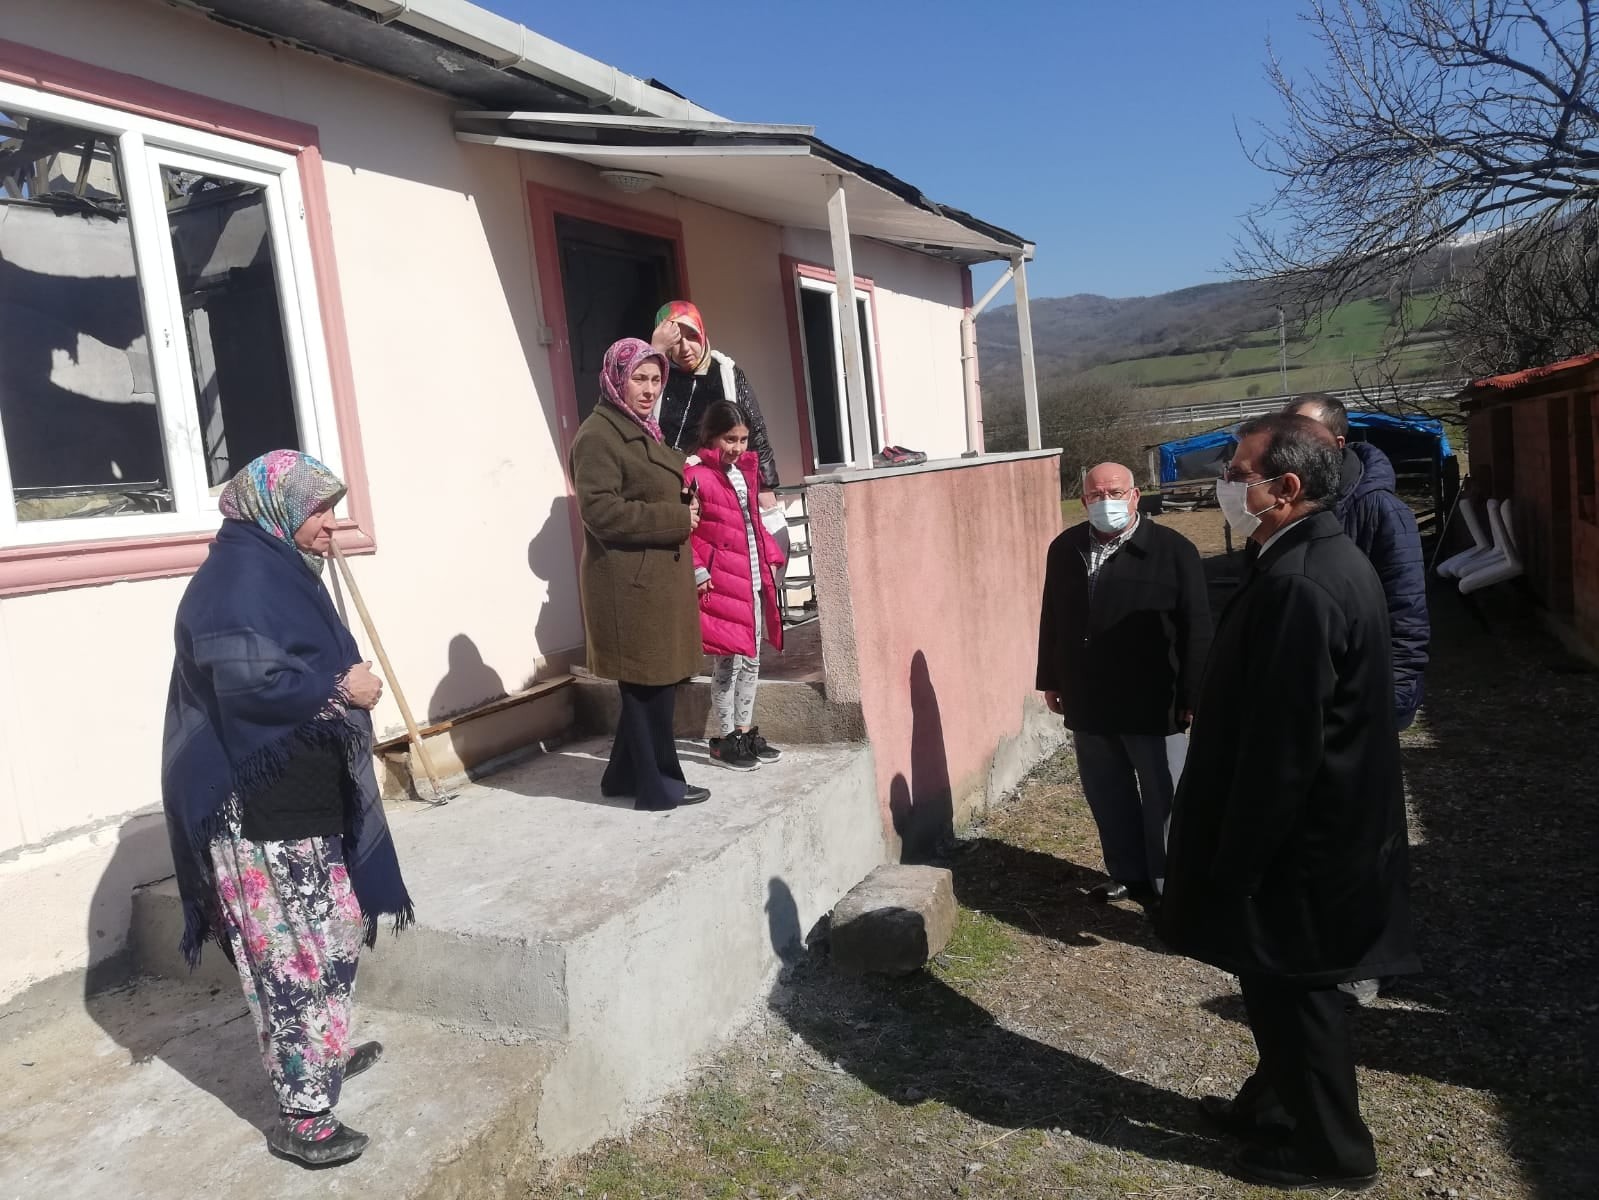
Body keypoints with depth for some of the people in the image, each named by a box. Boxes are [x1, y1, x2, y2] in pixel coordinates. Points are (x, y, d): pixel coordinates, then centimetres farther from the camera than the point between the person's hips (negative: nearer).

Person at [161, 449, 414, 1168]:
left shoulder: (277, 573, 13)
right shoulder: (239, 579, -18)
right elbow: (247, 680, -30)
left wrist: (343, 682, 4)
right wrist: (341, 687, -21)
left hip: (300, 799, 10)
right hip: (261, 809, -10)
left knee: (329, 938, 21)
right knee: (295, 955, -3)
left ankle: (323, 1056, 38)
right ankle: (301, 1114, 8)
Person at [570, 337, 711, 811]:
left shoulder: (642, 430, 18)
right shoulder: (598, 435, -13)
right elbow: (600, 511, -21)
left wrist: (686, 502, 6)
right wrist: (677, 519, -17)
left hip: (657, 575, 10)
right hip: (630, 581, -10)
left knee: (652, 681, 14)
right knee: (649, 683, -1)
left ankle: (626, 775, 26)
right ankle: (659, 787, 11)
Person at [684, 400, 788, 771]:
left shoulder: (744, 469, 11)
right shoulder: (695, 475, -13)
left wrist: (772, 557, 14)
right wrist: (697, 571, -22)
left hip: (754, 580, 8)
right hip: (721, 583, -8)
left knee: (751, 661, 14)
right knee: (727, 663, 0)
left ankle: (746, 732, 26)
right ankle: (726, 739, 13)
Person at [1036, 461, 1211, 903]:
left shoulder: (1173, 549, -9)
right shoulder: (1064, 548, 5)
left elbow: (1196, 630, -8)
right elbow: (1052, 618, 13)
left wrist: (1192, 696, -10)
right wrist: (1050, 679, 13)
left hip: (1154, 704, -4)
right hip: (1088, 702, 4)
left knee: (1163, 800, 9)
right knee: (1107, 797, 16)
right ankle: (1127, 874, 33)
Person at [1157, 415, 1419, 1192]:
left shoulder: (1297, 583, -28)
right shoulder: (1329, 559, 5)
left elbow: (1280, 749, -27)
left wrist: (1233, 868, -17)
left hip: (1298, 841, -10)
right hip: (1326, 827, 10)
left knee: (1290, 990, 9)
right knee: (1287, 987, 23)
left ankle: (1329, 1148, 29)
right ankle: (1276, 1105, 42)